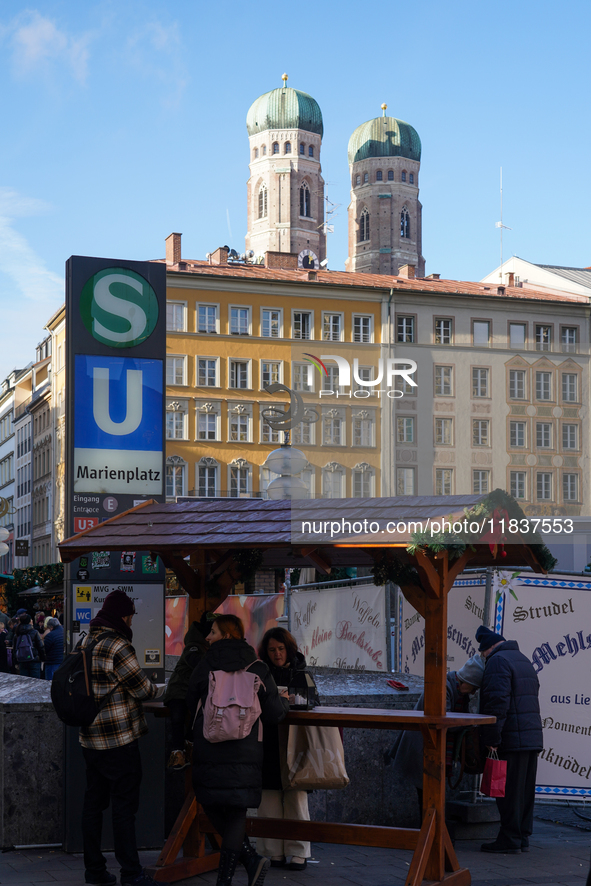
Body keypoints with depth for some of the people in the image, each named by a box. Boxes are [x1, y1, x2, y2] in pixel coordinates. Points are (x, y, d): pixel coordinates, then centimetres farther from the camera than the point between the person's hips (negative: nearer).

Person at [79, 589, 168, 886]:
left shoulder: (87, 641, 11)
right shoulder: (117, 646, -18)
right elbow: (142, 688, -12)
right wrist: (158, 690, 10)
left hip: (89, 736, 9)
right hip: (119, 738, -9)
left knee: (94, 802, 12)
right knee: (124, 805, -3)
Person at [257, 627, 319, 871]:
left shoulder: (301, 672, 9)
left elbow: (315, 703, 2)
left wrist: (294, 700, -17)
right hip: (268, 744, 1)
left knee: (296, 797, -1)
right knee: (270, 799, -1)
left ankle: (298, 853, 5)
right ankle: (275, 852, 7)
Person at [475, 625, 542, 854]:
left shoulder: (498, 661, -10)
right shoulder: (523, 660, 21)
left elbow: (497, 702, -20)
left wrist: (492, 738, -16)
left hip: (512, 740, -9)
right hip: (533, 738, 9)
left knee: (509, 791, -4)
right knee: (525, 791, 11)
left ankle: (510, 839, -1)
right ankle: (522, 838, 15)